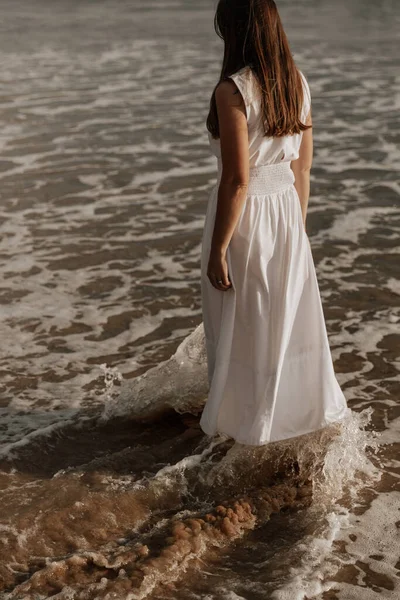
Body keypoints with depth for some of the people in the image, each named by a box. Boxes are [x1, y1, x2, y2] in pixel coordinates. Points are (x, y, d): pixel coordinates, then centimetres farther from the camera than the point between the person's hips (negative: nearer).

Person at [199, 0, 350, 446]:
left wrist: (217, 250, -14)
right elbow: (303, 167, 8)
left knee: (242, 327, 10)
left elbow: (237, 180, -21)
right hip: (285, 210, 7)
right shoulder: (296, 82, 2)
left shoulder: (232, 91, -19)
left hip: (244, 216, -7)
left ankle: (247, 424, 26)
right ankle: (303, 408, 35)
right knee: (290, 316, 20)